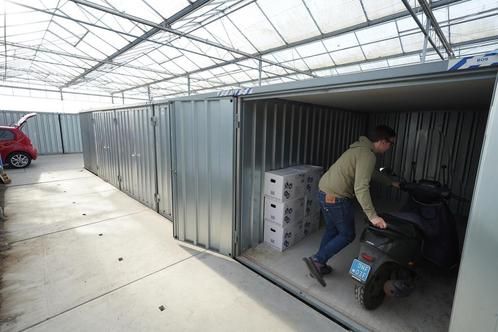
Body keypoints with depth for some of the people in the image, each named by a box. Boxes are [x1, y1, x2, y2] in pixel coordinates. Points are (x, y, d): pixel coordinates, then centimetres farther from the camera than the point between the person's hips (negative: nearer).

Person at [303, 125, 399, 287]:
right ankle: (317, 260, 6)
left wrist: (392, 182, 42)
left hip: (325, 193, 10)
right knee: (347, 235, 8)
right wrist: (372, 216, -24)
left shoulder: (361, 147, 16)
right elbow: (361, 188, -26)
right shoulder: (367, 155, -16)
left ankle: (319, 266, 31)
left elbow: (372, 173, 33)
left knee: (331, 230, 21)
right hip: (337, 198, -9)